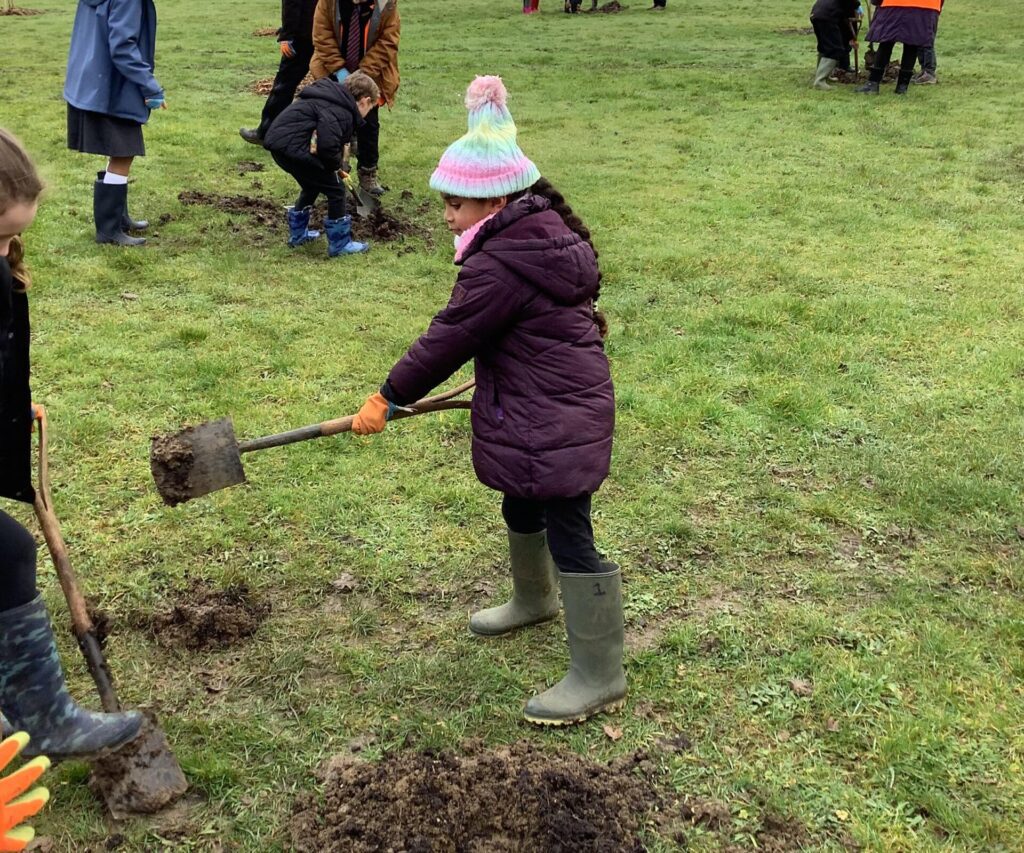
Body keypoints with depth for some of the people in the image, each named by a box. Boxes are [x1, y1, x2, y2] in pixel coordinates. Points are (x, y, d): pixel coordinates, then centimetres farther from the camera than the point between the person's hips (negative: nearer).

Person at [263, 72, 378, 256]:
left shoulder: (334, 100, 19)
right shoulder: (341, 112, -13)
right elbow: (328, 145, -24)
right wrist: (335, 164, -5)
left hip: (278, 141, 10)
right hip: (292, 147, -10)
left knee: (313, 185, 29)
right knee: (335, 189, 3)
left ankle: (297, 233, 39)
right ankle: (339, 244, 10)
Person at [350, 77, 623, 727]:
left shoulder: (499, 265, -24)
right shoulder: (546, 232, 7)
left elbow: (448, 339, -18)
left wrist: (388, 399, -7)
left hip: (555, 421, -11)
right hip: (556, 406, 11)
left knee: (569, 538, -4)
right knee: (524, 508, 27)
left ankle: (600, 678, 6)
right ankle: (534, 600, 53)